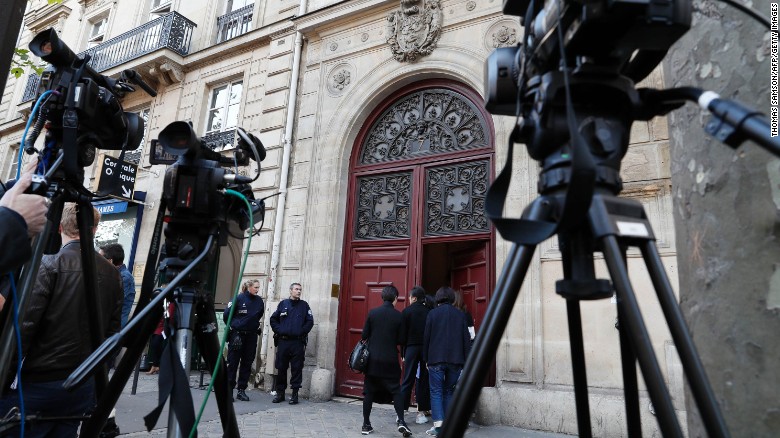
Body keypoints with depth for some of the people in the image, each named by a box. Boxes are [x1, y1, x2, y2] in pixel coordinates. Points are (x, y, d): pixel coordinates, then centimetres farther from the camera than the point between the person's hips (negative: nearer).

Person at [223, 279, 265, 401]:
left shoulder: (259, 301, 5)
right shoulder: (239, 298, -8)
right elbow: (226, 315, -3)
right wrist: (232, 326, 7)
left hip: (251, 336, 4)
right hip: (237, 335, -4)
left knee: (247, 363, 7)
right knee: (233, 363, 1)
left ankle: (242, 390, 16)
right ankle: (229, 390, 9)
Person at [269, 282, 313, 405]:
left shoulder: (304, 305, 6)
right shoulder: (283, 304, 9)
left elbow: (310, 322, 2)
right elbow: (273, 319, 11)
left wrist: (302, 332, -8)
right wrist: (278, 330, -2)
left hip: (298, 342, -1)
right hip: (283, 341, 1)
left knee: (297, 368, 0)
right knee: (281, 368, 7)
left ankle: (295, 393, 9)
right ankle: (280, 392, 18)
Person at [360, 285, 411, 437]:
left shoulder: (372, 312, -4)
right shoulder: (399, 316, -7)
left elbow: (364, 335, -2)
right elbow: (401, 340, -4)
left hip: (372, 359, 2)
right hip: (390, 360, -1)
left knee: (369, 392, 10)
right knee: (396, 390, 10)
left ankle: (366, 424, 15)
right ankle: (400, 420, -1)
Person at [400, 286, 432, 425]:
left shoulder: (406, 312, -3)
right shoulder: (429, 312, 0)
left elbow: (403, 333, -2)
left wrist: (403, 352, 5)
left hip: (411, 348, -1)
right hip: (426, 349, 1)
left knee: (407, 380, 5)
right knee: (424, 380, 8)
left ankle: (402, 410, 4)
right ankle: (421, 412, 10)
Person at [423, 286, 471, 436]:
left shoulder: (433, 313, 0)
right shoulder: (460, 314, 6)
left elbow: (426, 338, -1)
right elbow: (466, 339, 4)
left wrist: (426, 358, 7)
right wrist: (466, 361, 8)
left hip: (436, 359, -2)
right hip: (455, 360, 2)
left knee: (436, 392, 3)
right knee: (449, 391, 14)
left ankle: (438, 425, -7)